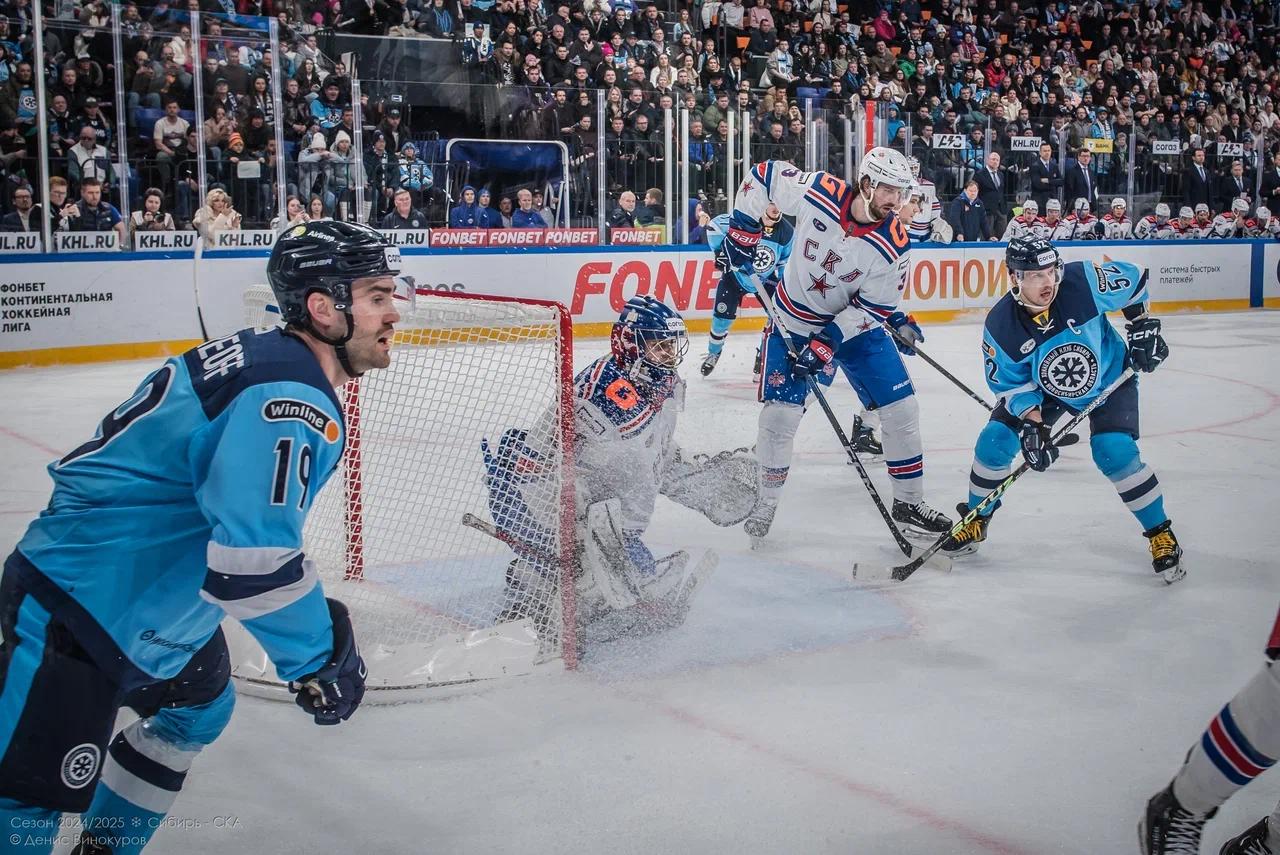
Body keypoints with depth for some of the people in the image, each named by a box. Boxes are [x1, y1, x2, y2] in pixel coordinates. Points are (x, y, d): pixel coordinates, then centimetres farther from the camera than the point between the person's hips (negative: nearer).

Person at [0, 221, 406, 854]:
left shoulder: (265, 357, 6)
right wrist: (318, 662, -18)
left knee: (200, 707, 27)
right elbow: (253, 560, -32)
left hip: (146, 599, 11)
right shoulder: (290, 397, -25)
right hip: (76, 615, -11)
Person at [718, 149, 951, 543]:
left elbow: (875, 307, -15)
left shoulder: (894, 244, -21)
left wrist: (827, 342, -24)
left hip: (856, 323, 1)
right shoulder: (815, 191, -23)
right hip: (795, 321, -1)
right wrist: (742, 231, -9)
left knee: (901, 408, -1)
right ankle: (766, 502, 14)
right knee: (779, 413, -8)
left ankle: (909, 502, 16)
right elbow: (762, 175, -7)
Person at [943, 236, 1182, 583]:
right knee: (995, 440, -7)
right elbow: (1010, 384, -14)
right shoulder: (1000, 326, -26)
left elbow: (1134, 279, -11)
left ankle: (1161, 533, -1)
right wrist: (1032, 424, -25)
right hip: (1043, 389, 2)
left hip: (1109, 378, -2)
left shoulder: (1083, 282, -31)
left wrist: (1142, 327, -9)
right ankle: (976, 519, 18)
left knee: (1114, 451, -20)